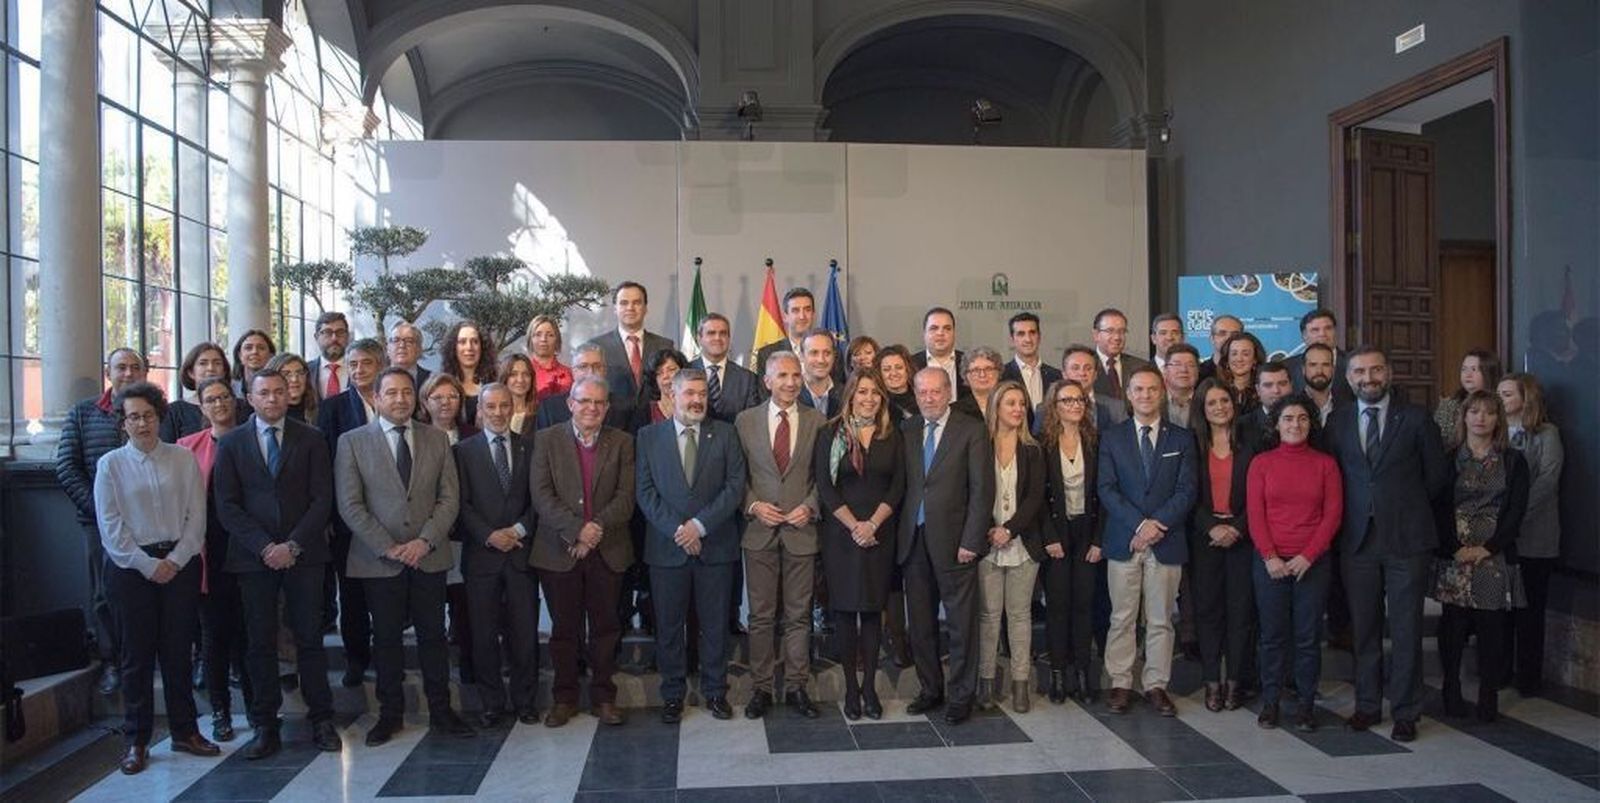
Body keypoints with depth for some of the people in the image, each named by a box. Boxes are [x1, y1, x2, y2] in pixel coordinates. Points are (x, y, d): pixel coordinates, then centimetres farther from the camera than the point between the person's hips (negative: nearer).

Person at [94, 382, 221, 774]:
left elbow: (196, 516, 1)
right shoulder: (110, 464, 1)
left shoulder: (183, 459, 4)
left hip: (180, 562, 1)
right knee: (137, 654, 5)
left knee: (178, 650, 8)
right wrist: (148, 565, -9)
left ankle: (185, 731, 18)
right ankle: (136, 741, 15)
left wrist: (175, 560, -8)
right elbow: (110, 526, -4)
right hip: (130, 566, -1)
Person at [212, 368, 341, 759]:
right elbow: (227, 505, 1)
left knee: (310, 638, 2)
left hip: (304, 555, -1)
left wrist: (293, 545, -10)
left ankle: (321, 721, 10)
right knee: (260, 643, 5)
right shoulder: (231, 443, 7)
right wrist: (263, 546, -10)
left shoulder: (311, 440, 6)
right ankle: (265, 727, 13)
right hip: (253, 557, 1)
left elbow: (322, 499, 0)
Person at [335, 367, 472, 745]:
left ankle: (440, 709, 18)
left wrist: (425, 540, -10)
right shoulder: (353, 442, 0)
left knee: (433, 634, 7)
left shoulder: (437, 439, 7)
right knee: (386, 638, 7)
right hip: (379, 559, -2)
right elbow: (350, 505, -5)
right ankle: (390, 713, 20)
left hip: (429, 556, 2)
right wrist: (387, 548, -12)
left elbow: (449, 498, 3)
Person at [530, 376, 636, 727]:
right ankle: (564, 698, 22)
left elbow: (626, 498, -3)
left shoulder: (622, 442, 5)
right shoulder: (546, 440, 2)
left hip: (608, 551, 1)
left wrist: (596, 529, -17)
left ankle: (603, 696, 20)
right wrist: (577, 530, -18)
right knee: (564, 628, 9)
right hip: (558, 551, -1)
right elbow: (541, 495, -8)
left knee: (605, 627, 8)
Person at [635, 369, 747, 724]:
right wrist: (677, 530, -12)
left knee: (715, 624, 8)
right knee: (669, 625, 7)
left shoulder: (725, 434, 4)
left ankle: (715, 691, 22)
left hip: (716, 545, 0)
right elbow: (645, 491, -1)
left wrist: (700, 524, -12)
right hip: (666, 547, 0)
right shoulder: (649, 436, 5)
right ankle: (672, 694, 20)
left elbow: (735, 486, -3)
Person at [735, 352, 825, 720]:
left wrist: (810, 506, -9)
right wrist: (753, 505, -9)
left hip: (801, 529, 0)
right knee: (761, 615, 6)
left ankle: (796, 687, 18)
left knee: (799, 614, 7)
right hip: (759, 530, 0)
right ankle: (761, 688, 17)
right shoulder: (745, 421, 3)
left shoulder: (817, 421, 3)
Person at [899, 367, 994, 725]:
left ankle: (961, 695, 16)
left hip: (954, 542, -4)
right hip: (913, 541, 4)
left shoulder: (971, 430, -3)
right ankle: (930, 689, 26)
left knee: (961, 624, 3)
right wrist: (900, 534, -1)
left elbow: (982, 490, -7)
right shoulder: (906, 431, 9)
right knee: (919, 624, 12)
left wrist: (971, 541, -12)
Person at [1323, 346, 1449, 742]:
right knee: (1364, 629, 10)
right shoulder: (1337, 421, 6)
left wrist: (1408, 510, 7)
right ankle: (1367, 705, 21)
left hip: (1406, 539, -2)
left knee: (1406, 630, 3)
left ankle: (1405, 712, 13)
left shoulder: (1415, 418, 0)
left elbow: (1437, 475, 4)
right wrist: (1350, 515, 5)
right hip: (1357, 540, 2)